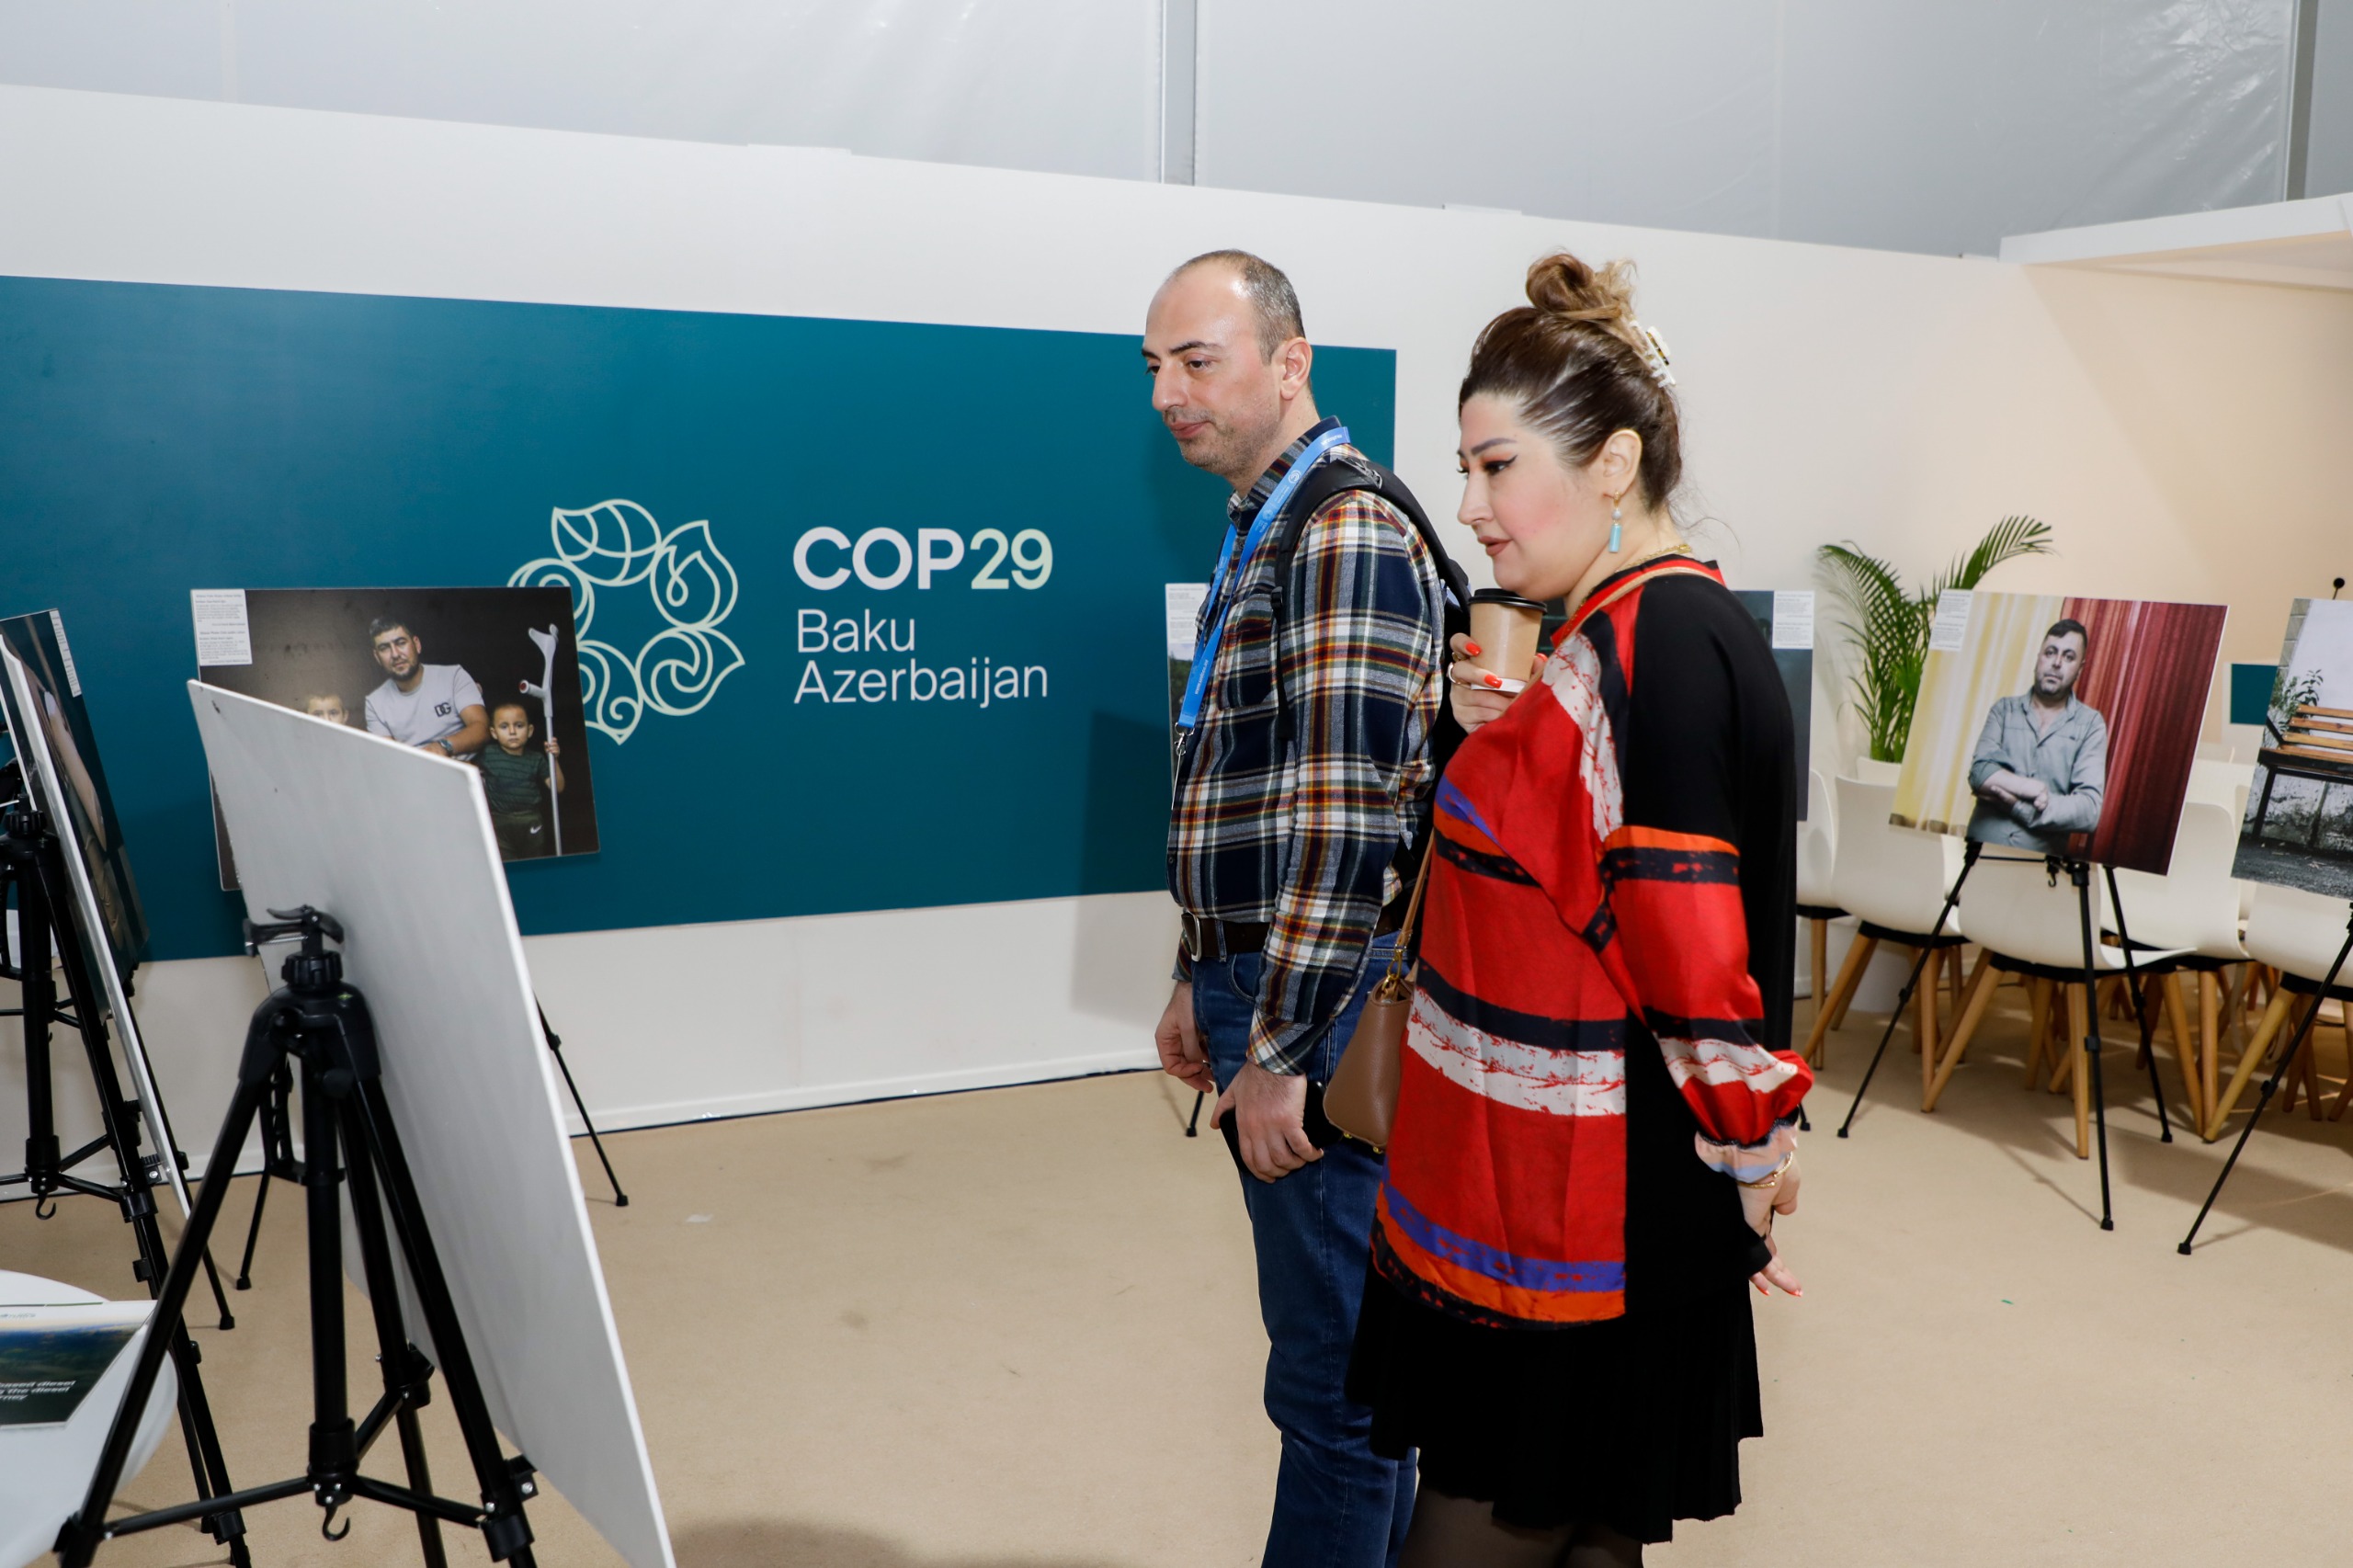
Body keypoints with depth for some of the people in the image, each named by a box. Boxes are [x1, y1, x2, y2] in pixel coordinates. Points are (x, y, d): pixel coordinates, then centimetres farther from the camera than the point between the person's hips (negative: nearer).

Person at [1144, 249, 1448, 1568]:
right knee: (1342, 1331, 21)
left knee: (1331, 1367, 2)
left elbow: (1350, 828, -24)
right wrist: (1203, 982, 20)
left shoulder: (1351, 535, -18)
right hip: (1262, 983, 10)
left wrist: (1279, 1054, -20)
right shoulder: (1263, 531, 14)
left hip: (1324, 1014, -10)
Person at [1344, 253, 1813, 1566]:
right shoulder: (1646, 625, 11)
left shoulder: (1658, 646, -22)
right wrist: (1504, 730, 2)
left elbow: (1690, 936, -24)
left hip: (1578, 1209, -10)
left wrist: (1755, 1154, -14)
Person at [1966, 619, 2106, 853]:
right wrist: (2036, 789, -10)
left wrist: (2015, 803, -7)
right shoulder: (2004, 709, 11)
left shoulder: (2091, 724, 6)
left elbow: (2089, 810, -4)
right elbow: (1980, 773, -4)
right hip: (1981, 850, 1)